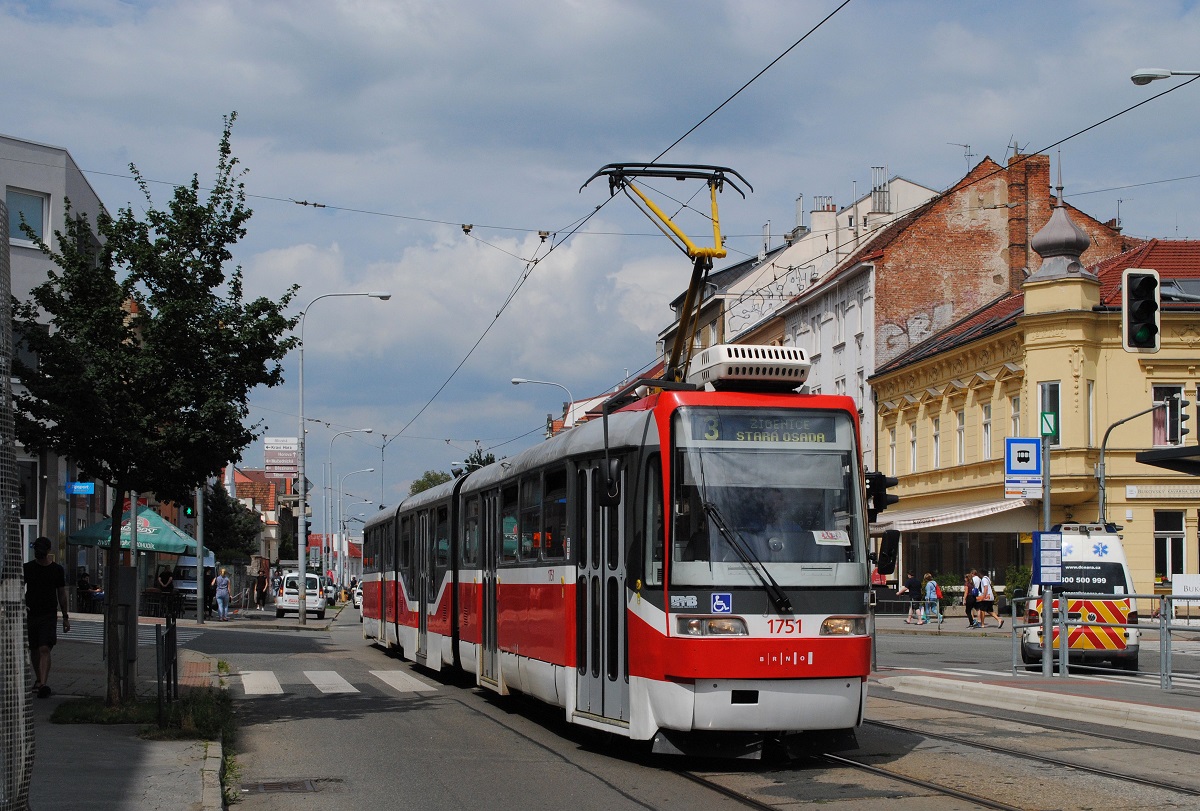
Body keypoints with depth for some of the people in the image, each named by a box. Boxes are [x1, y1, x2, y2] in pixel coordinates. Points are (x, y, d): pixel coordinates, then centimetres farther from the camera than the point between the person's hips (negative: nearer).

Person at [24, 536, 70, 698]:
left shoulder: (57, 570, 3)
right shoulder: (27, 568, 3)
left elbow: (61, 594, 11)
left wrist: (65, 617, 13)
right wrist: (21, 605, -16)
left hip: (49, 615, -2)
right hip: (30, 615, 2)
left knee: (45, 649, -15)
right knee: (34, 650, 12)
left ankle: (43, 684, -23)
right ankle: (39, 679, 32)